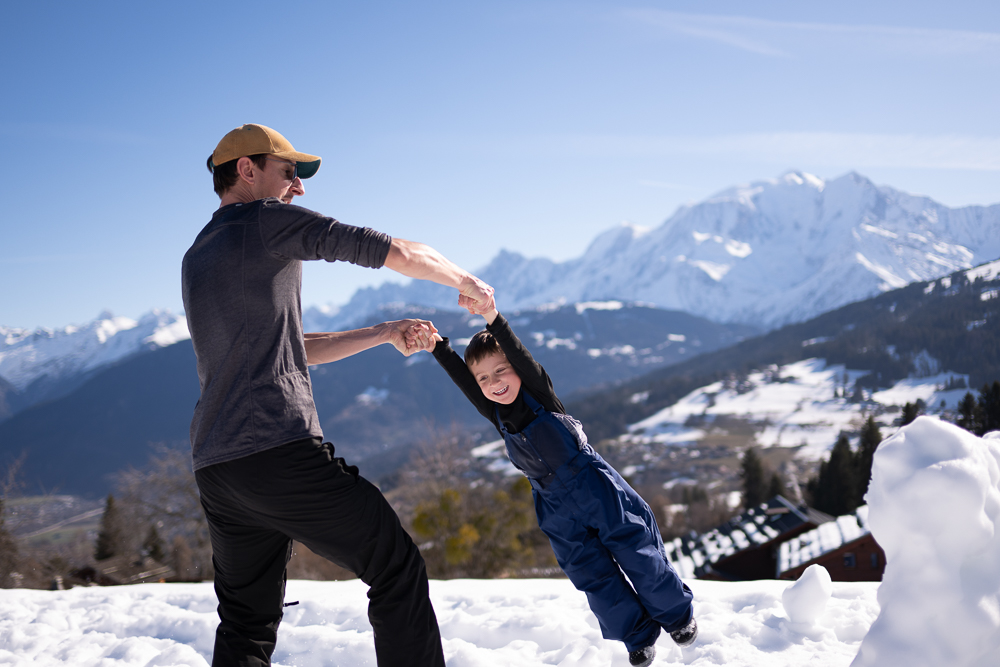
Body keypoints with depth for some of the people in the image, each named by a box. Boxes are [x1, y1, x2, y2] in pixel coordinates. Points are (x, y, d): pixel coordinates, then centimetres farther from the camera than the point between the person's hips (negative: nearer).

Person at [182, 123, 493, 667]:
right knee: (397, 568, 3)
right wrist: (466, 283, 18)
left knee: (246, 623, 17)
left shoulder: (196, 260, 23)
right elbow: (400, 253, 0)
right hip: (281, 453, -8)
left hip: (215, 469, 8)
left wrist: (386, 333, 26)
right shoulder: (267, 220, -1)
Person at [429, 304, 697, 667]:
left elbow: (520, 354, -28)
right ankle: (639, 638, 25)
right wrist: (438, 345, -22)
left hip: (596, 488, -4)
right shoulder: (495, 414, -1)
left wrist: (492, 317, -42)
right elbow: (462, 378, -9)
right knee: (594, 575, 7)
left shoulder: (538, 392, -12)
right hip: (557, 508, 5)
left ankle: (677, 614, 27)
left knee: (637, 555, 3)